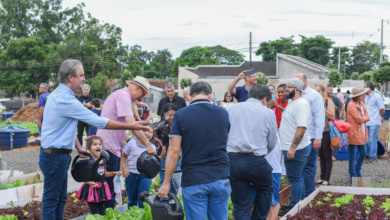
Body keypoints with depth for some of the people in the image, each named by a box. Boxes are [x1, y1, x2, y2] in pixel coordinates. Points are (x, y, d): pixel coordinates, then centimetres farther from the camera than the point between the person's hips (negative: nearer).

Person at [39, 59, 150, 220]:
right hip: (55, 156, -10)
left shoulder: (57, 95, 11)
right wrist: (130, 127, -16)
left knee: (60, 198, 16)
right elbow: (98, 122, -21)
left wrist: (78, 147, 13)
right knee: (51, 199, -1)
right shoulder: (66, 100, -22)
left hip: (56, 154, 10)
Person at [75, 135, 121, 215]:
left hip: (102, 189, 7)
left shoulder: (103, 160, 6)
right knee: (95, 214, -4)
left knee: (103, 213, 13)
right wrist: (90, 183, -32)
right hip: (92, 190, -7)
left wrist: (114, 173, 13)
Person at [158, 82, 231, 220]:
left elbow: (174, 151, -8)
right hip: (221, 179, 3)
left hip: (194, 181, -3)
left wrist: (166, 183, -2)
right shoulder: (223, 114, 6)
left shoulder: (180, 115, -4)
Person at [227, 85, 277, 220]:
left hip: (233, 159, 2)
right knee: (266, 189, 27)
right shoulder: (268, 113, 4)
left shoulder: (232, 109, 9)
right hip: (256, 161, -2)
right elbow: (272, 144, 11)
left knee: (240, 205, 9)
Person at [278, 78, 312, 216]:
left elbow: (301, 127, -25)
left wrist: (293, 148, -26)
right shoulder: (293, 103, 16)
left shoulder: (301, 105, -18)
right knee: (297, 177, 16)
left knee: (295, 178, -4)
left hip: (296, 149, -10)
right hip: (291, 148, 10)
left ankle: (294, 207, 3)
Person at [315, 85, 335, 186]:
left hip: (326, 132, -6)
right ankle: (322, 177, 16)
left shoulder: (328, 101, -5)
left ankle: (327, 179, 1)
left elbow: (332, 116, -15)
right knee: (321, 156, 10)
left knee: (327, 156, -2)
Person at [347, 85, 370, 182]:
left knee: (363, 154, 14)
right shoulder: (351, 105, -15)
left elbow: (367, 117, 9)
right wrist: (365, 117, 0)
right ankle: (353, 175, 6)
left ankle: (357, 173, 28)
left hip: (361, 133, 9)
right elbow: (359, 119, -18)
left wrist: (363, 118, -10)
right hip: (354, 133, -9)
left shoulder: (362, 104, 13)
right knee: (352, 156, -1)